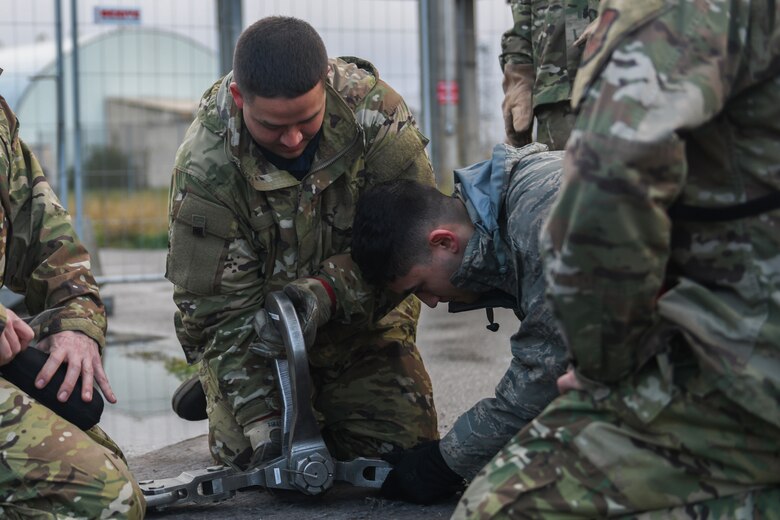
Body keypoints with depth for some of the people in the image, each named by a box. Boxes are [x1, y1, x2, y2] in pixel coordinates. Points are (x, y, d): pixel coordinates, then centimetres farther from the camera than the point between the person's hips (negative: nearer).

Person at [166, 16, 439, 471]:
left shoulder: (373, 109, -25)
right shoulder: (206, 168, -28)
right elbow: (221, 310, -23)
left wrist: (330, 290, -35)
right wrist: (259, 418, -31)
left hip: (363, 318, 2)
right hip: (262, 331, -1)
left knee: (403, 442, -5)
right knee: (251, 450, -11)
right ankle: (225, 390, 23)